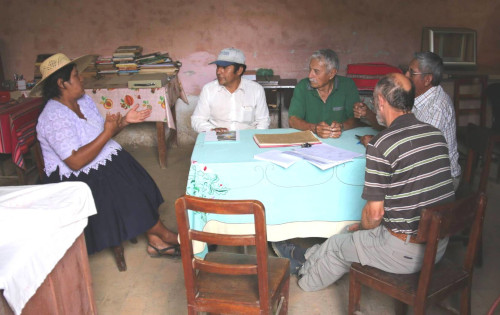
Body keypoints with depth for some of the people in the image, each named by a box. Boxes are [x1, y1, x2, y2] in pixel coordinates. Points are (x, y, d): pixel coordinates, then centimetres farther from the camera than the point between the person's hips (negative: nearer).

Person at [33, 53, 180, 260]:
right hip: (78, 180, -8)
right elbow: (76, 162, -29)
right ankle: (164, 236, 6)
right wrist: (107, 132, -27)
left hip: (108, 162, 8)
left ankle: (155, 242, -4)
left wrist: (124, 121, -1)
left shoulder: (84, 100, 6)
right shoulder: (54, 117, -22)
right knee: (132, 196, -15)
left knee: (139, 188, -12)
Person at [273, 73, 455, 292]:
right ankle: (307, 258, 46)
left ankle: (306, 275, 46)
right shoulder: (436, 134, 2)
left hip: (406, 252, -8)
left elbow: (375, 212, -16)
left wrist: (362, 228, 6)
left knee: (338, 245, 16)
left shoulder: (381, 146, -20)